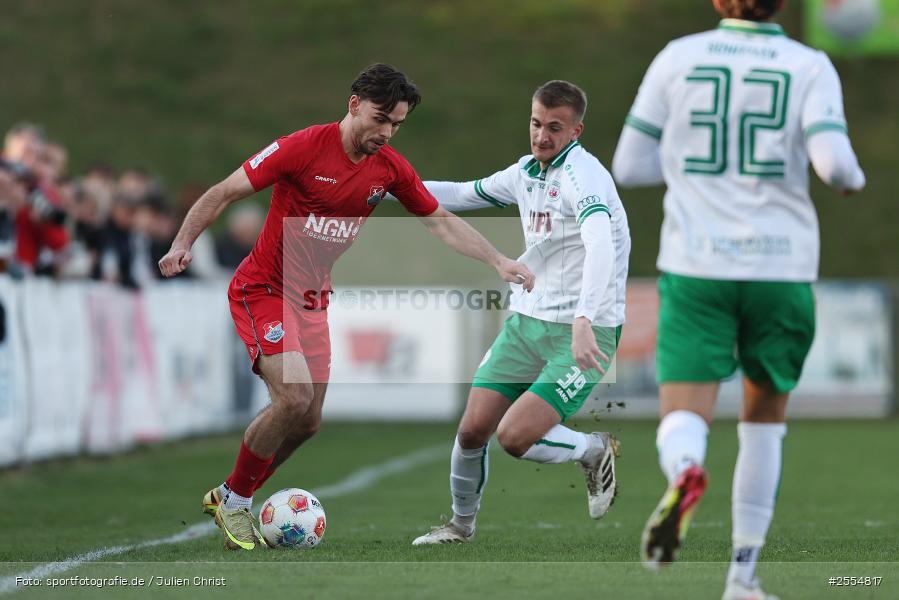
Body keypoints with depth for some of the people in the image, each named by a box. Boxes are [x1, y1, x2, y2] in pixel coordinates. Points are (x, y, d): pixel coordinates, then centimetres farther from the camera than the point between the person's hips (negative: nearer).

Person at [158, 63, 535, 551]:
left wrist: (499, 262, 1)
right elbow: (223, 193, -15)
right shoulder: (303, 148, -19)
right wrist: (183, 244, -25)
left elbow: (441, 222, 9)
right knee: (293, 396, -22)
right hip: (262, 290, -7)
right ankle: (233, 499, -3)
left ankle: (230, 500, 23)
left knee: (308, 422, 4)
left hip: (312, 300, 7)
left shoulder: (390, 168, -2)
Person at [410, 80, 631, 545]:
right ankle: (461, 523, 28)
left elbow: (601, 247, -35)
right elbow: (465, 194, 27)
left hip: (581, 331, -7)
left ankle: (596, 449, 9)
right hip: (526, 320, 7)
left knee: (515, 437, -19)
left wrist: (584, 323, -47)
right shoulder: (526, 171, 8)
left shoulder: (582, 173, -18)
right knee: (472, 429, 4)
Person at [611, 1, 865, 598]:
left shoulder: (679, 58, 2)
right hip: (781, 268, 0)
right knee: (765, 418, 19)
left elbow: (629, 166, 5)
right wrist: (853, 176, 8)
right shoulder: (810, 66, -2)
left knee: (684, 421, -4)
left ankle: (685, 473, -41)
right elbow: (833, 161, -15)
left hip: (696, 267, 0)